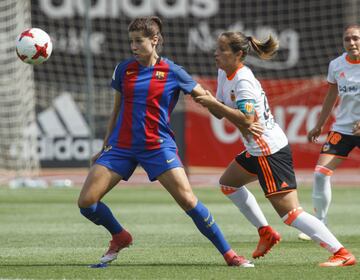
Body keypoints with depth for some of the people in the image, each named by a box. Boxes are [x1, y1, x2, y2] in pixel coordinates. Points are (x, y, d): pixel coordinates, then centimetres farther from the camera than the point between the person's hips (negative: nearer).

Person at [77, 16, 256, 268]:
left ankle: (229, 254, -6)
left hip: (158, 146, -3)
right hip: (121, 146, 3)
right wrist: (105, 147, 18)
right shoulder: (124, 69, 5)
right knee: (86, 202, -7)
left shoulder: (173, 72, -4)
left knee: (188, 200, -17)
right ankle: (120, 237, 22)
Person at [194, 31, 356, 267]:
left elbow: (246, 120, -29)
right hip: (257, 151, 10)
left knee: (290, 213, -14)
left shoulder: (243, 81, -20)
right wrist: (209, 102, -10)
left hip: (271, 153, -10)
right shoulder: (224, 74, 8)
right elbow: (221, 112, 11)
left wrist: (214, 104, -26)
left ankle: (342, 254, -17)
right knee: (228, 183, 27)